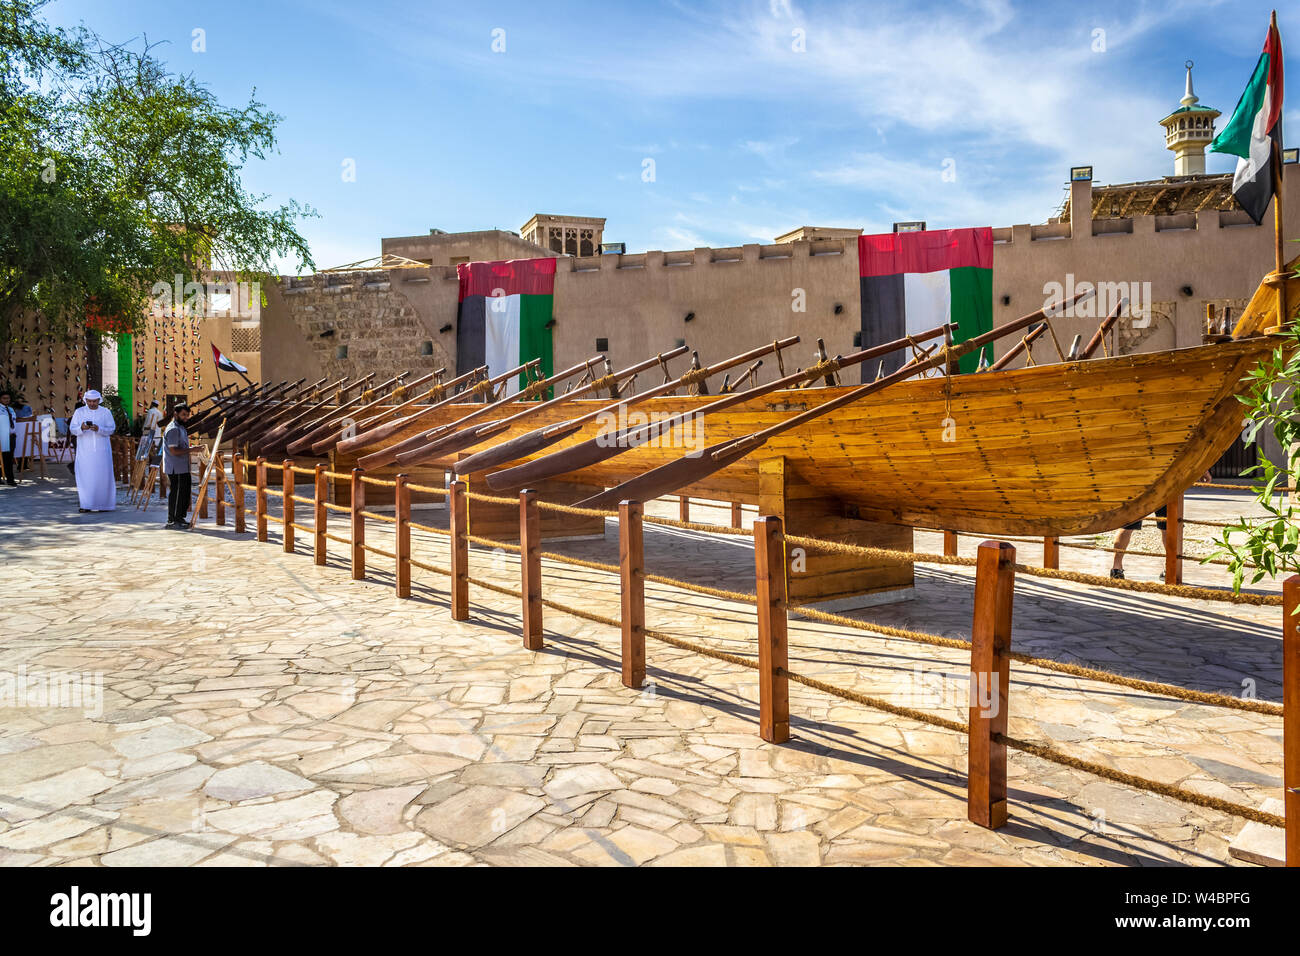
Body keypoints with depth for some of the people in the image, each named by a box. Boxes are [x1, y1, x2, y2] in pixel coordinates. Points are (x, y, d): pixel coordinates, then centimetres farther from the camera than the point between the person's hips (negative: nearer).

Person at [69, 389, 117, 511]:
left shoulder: (106, 412, 4)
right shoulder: (79, 412, 6)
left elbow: (111, 429, -2)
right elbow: (72, 429, 1)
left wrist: (99, 429, -21)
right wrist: (81, 428, -21)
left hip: (101, 450, 0)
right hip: (85, 450, 1)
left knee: (103, 476, -1)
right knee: (85, 477, -3)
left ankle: (104, 504, 6)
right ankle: (86, 505, -1)